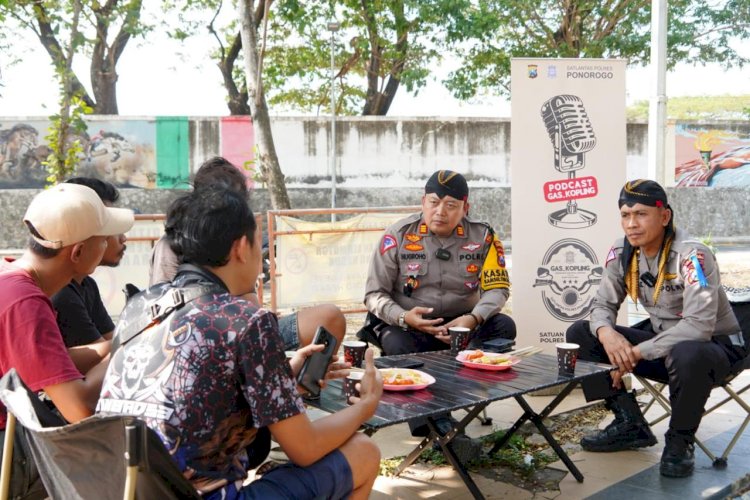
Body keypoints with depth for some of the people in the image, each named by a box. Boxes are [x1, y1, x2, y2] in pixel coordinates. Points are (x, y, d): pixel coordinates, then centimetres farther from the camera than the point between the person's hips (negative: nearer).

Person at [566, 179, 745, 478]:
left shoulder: (691, 255, -25)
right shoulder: (621, 253, -6)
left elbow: (698, 325, -33)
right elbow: (603, 304, 1)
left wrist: (637, 352, -32)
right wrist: (606, 332, -23)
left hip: (714, 345, -6)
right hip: (660, 339, 6)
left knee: (686, 355, -42)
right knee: (579, 334, -6)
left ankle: (680, 442, -12)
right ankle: (630, 424, 0)